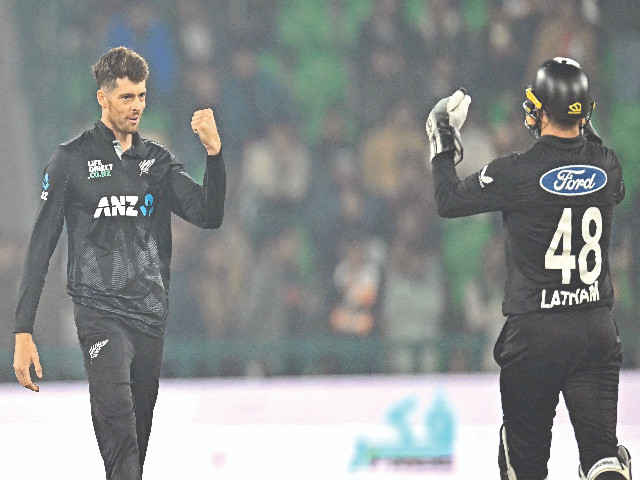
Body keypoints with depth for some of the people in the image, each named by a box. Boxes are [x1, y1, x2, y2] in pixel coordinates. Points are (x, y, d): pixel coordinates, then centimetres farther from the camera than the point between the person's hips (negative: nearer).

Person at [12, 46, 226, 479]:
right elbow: (40, 248, 2)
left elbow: (209, 216, 3)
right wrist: (23, 332, -4)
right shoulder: (72, 160, 2)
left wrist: (214, 152, -12)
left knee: (138, 438, 7)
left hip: (152, 314, 5)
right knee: (118, 429, -22)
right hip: (100, 310, -5)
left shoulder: (158, 161, 14)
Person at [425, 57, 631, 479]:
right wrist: (585, 129, 30)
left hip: (534, 333, -3)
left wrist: (443, 141, 14)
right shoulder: (606, 167, -1)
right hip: (598, 330, 3)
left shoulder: (518, 174, -14)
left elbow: (448, 200, 0)